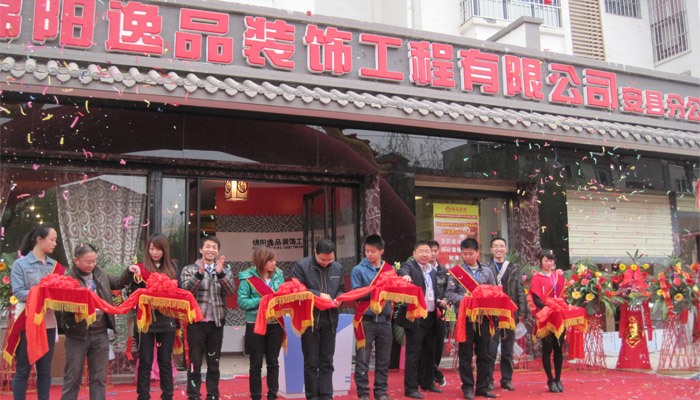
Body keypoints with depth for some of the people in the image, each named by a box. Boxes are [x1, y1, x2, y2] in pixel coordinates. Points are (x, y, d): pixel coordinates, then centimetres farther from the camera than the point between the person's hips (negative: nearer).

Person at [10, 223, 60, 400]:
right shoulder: (20, 264, -4)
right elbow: (18, 292, -13)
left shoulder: (54, 265, 9)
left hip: (48, 322, 5)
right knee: (23, 369, 4)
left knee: (45, 369, 11)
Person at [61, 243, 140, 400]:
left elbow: (118, 283, 23)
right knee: (73, 377, 6)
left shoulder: (100, 274, 9)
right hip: (77, 334, -5)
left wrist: (129, 271, 7)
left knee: (99, 376, 12)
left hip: (100, 333, 5)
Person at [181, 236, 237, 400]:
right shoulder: (190, 269, 6)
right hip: (196, 321, -2)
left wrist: (220, 273, -19)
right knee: (195, 362, 2)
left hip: (216, 322, 2)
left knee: (214, 363, 10)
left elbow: (231, 291, -5)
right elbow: (186, 290, -9)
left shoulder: (225, 271, 11)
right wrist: (200, 273, -22)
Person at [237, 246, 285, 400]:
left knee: (273, 362, 11)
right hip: (255, 325, -3)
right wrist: (261, 301, -18)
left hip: (275, 324, 3)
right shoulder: (248, 278, -6)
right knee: (256, 364, 8)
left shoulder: (278, 275, 4)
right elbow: (242, 302, -9)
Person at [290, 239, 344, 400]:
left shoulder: (337, 268, 8)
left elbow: (341, 289, 17)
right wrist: (318, 295, -17)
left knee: (327, 362, 10)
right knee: (311, 362, 5)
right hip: (309, 319, -4)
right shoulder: (301, 266, -7)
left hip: (330, 319, 4)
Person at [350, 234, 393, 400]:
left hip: (384, 319, 3)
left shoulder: (389, 270, 9)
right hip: (366, 319, -3)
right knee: (363, 359, 0)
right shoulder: (358, 270, 0)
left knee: (383, 359, 10)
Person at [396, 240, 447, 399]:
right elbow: (403, 271, -29)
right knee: (413, 353, -4)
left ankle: (428, 383, 31)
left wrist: (441, 300, 3)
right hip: (415, 317, -7)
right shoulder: (409, 266, -6)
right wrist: (405, 276, -52)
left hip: (431, 317, 7)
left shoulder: (433, 272, 16)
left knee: (430, 352, 16)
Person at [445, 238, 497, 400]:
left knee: (484, 354, 7)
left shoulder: (487, 272, 10)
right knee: (465, 354, 3)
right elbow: (450, 294, -1)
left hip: (483, 316, 2)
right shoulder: (456, 271, 3)